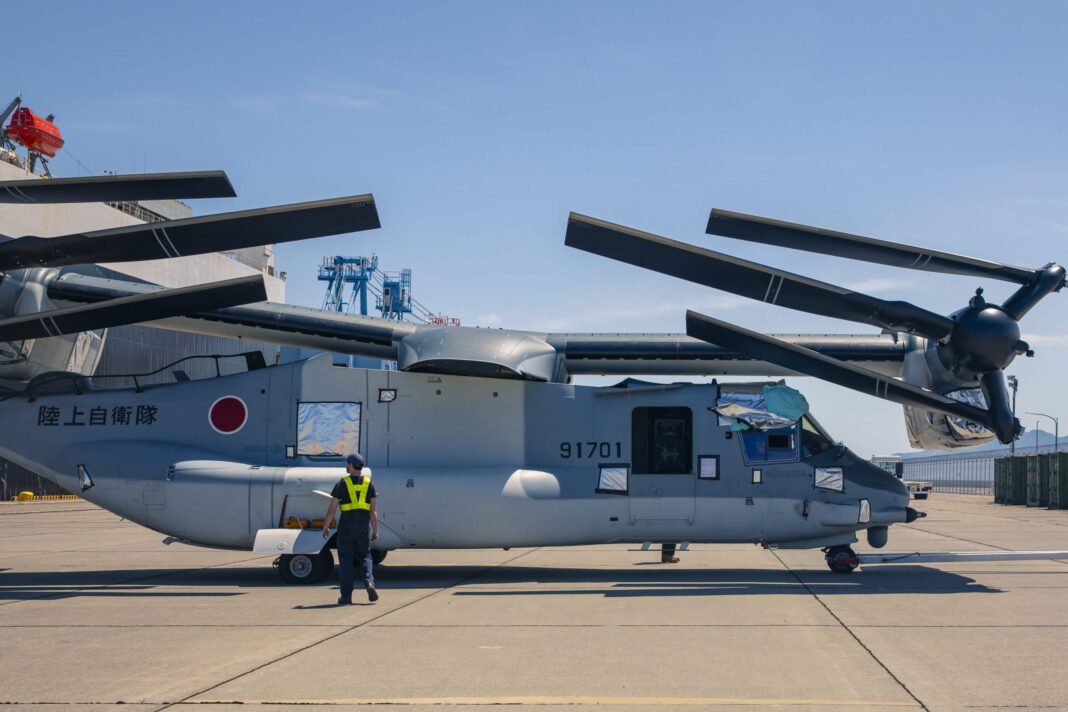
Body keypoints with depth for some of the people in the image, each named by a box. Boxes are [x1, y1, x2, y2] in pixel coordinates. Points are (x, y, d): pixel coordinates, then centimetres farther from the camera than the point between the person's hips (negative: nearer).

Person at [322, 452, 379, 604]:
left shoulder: (342, 483, -4)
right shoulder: (369, 483, 3)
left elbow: (332, 508, -5)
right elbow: (373, 510, 1)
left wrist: (325, 527, 6)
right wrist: (375, 530, 5)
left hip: (346, 527, -2)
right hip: (363, 527, 2)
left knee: (346, 560, 5)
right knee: (365, 557, 15)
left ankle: (346, 596, 5)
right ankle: (369, 582, -11)